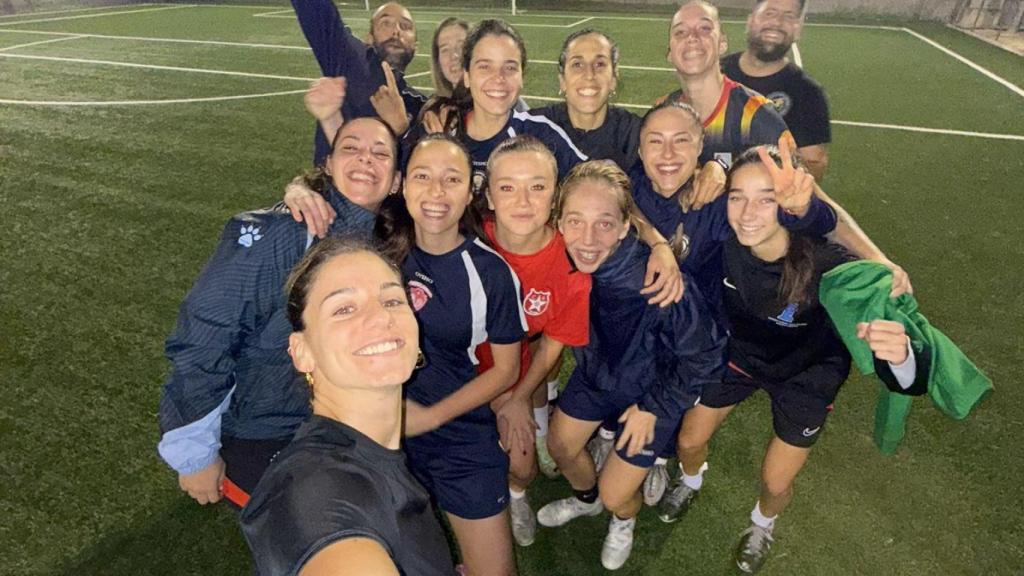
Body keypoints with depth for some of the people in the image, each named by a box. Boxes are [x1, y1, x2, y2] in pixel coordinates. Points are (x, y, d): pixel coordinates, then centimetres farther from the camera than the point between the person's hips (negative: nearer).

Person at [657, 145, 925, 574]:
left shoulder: (830, 267, -40)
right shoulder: (724, 239, -32)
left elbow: (905, 379, -39)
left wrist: (899, 353, -62)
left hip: (806, 375, -2)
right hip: (740, 352, 2)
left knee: (775, 483, 8)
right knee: (689, 440, 13)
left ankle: (762, 524, 48)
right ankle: (691, 480, 53)